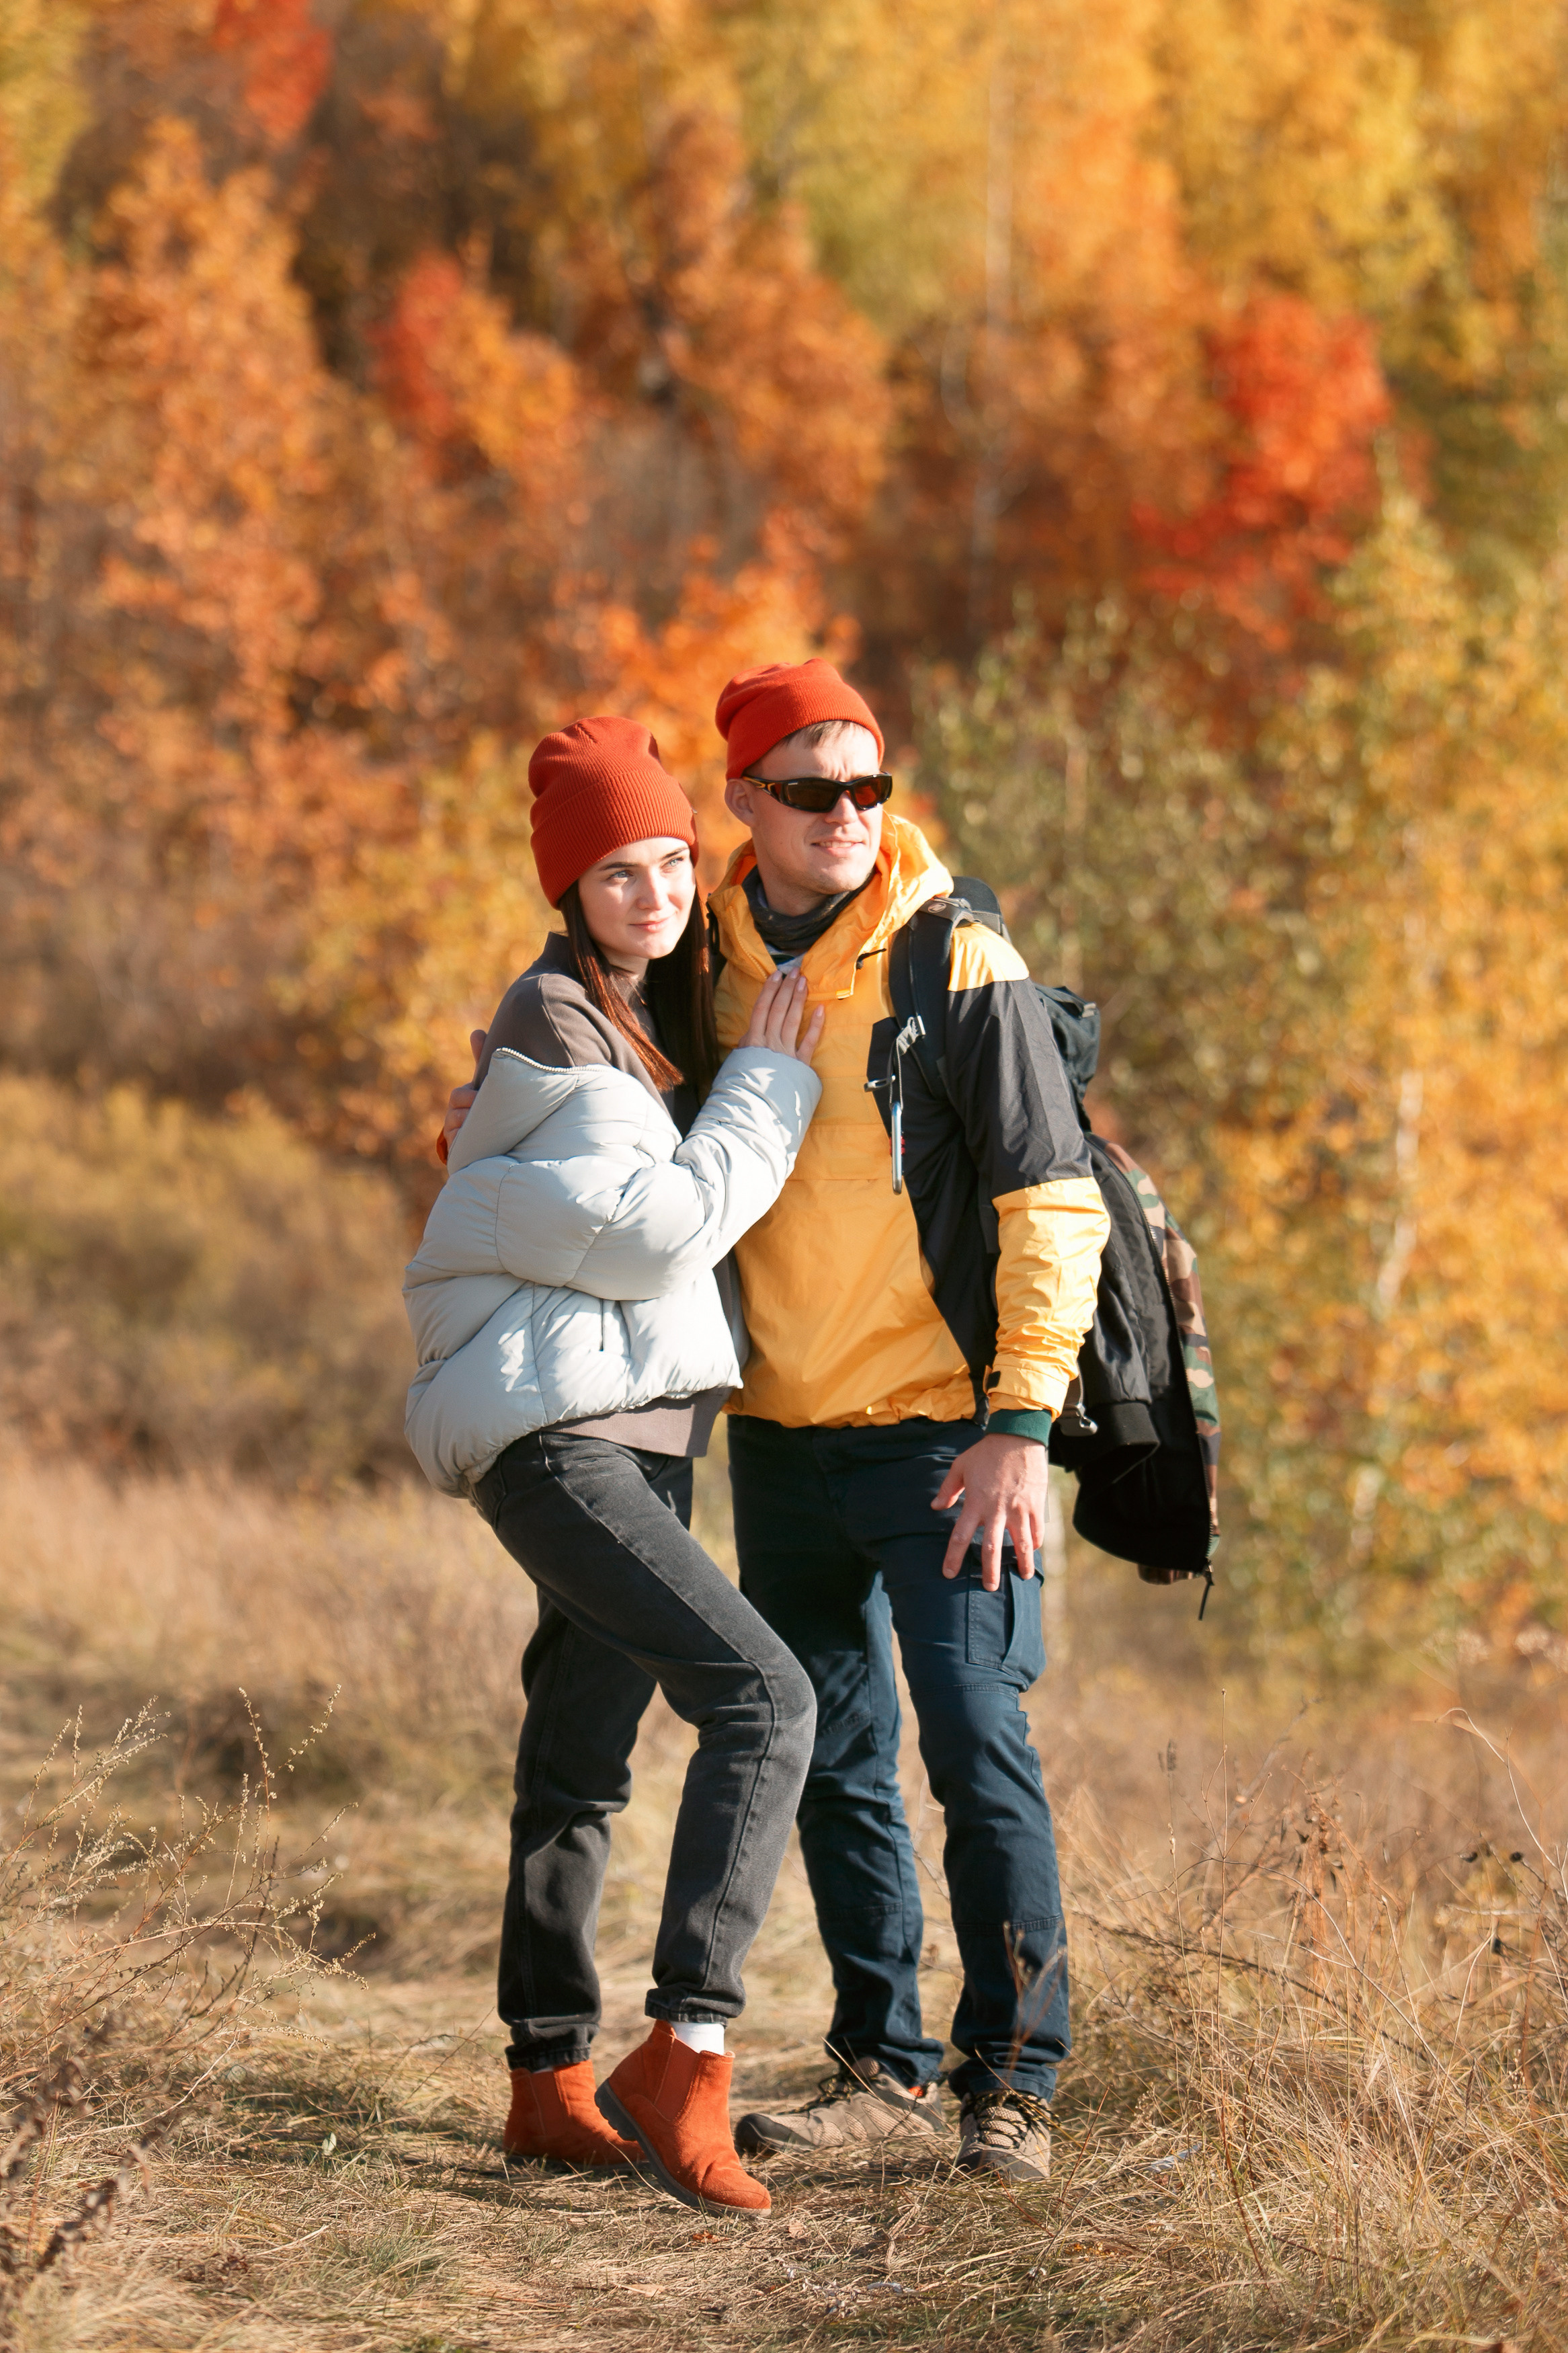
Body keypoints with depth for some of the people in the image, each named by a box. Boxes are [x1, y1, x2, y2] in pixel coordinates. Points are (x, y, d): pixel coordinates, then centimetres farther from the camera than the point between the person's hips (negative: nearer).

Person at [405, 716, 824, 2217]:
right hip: (554, 1428, -10)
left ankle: (551, 2083, 21)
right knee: (762, 1697, -22)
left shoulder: (661, 1010, 16)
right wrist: (769, 1081, -8)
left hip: (637, 1425, 10)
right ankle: (685, 2056, -26)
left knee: (582, 1754, 14)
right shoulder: (553, 1029, -13)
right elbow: (662, 1229, -16)